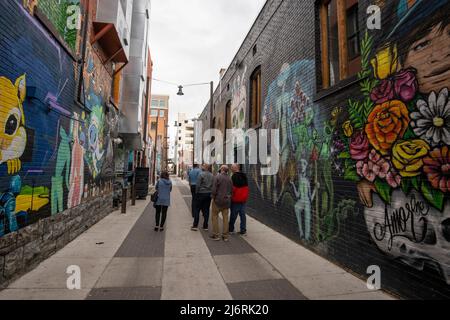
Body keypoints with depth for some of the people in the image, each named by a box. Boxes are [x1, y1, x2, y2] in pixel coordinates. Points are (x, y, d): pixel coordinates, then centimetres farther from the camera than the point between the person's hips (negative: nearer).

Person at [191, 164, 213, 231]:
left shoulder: (201, 174, -10)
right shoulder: (212, 176, 5)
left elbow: (198, 185, -11)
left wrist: (196, 193, -1)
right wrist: (211, 194, 11)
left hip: (201, 193, -4)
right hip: (209, 195, 5)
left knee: (197, 210, 4)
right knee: (206, 210, 9)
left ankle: (195, 226, 5)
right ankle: (205, 226, 13)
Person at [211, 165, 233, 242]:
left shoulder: (217, 177, -12)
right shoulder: (229, 179, 5)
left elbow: (214, 189, -16)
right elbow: (231, 190, 8)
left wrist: (213, 197, -2)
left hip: (218, 200, -5)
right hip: (227, 200, 5)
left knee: (215, 216, 8)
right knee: (225, 217, 9)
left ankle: (215, 235, 10)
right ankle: (225, 236, 15)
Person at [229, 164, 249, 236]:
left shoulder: (234, 176, -14)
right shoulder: (244, 176, 9)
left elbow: (233, 188, -18)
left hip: (236, 199, -6)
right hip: (244, 198, 6)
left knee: (233, 214, 5)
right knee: (242, 214, 9)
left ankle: (231, 229, 16)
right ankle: (243, 230, 12)